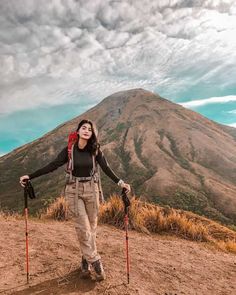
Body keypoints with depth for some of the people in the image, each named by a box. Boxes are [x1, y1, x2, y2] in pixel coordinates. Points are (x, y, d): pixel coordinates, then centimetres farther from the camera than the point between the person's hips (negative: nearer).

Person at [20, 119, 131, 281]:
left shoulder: (95, 150, -3)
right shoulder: (69, 149, -4)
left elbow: (106, 168, -5)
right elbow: (52, 166, -3)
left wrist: (121, 182, -15)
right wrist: (30, 176, -6)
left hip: (91, 189, 1)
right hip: (74, 189, -1)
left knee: (91, 226, 8)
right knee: (83, 227, -3)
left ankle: (86, 259, 28)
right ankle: (95, 261, 13)